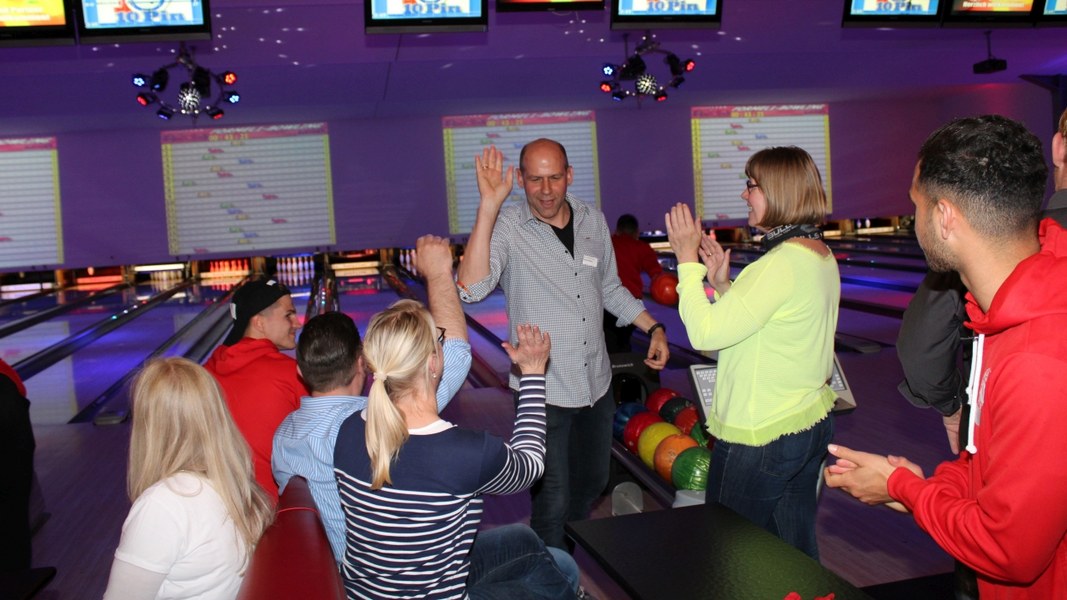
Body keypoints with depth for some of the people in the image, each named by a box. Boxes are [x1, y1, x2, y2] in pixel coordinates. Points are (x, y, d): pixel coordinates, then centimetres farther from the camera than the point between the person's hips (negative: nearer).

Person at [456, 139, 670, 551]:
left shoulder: (593, 221, 2)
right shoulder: (507, 227, -15)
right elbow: (471, 289, -33)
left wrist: (653, 327, 9)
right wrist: (488, 207, -37)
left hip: (596, 384, 6)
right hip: (544, 391, -6)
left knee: (592, 483, 23)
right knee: (553, 501, 4)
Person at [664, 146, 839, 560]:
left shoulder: (782, 263, -23)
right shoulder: (821, 256, 7)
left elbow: (705, 334, -24)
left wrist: (688, 261, -16)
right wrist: (722, 285, 2)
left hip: (761, 437, -9)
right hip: (811, 426, 9)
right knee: (797, 551, 20)